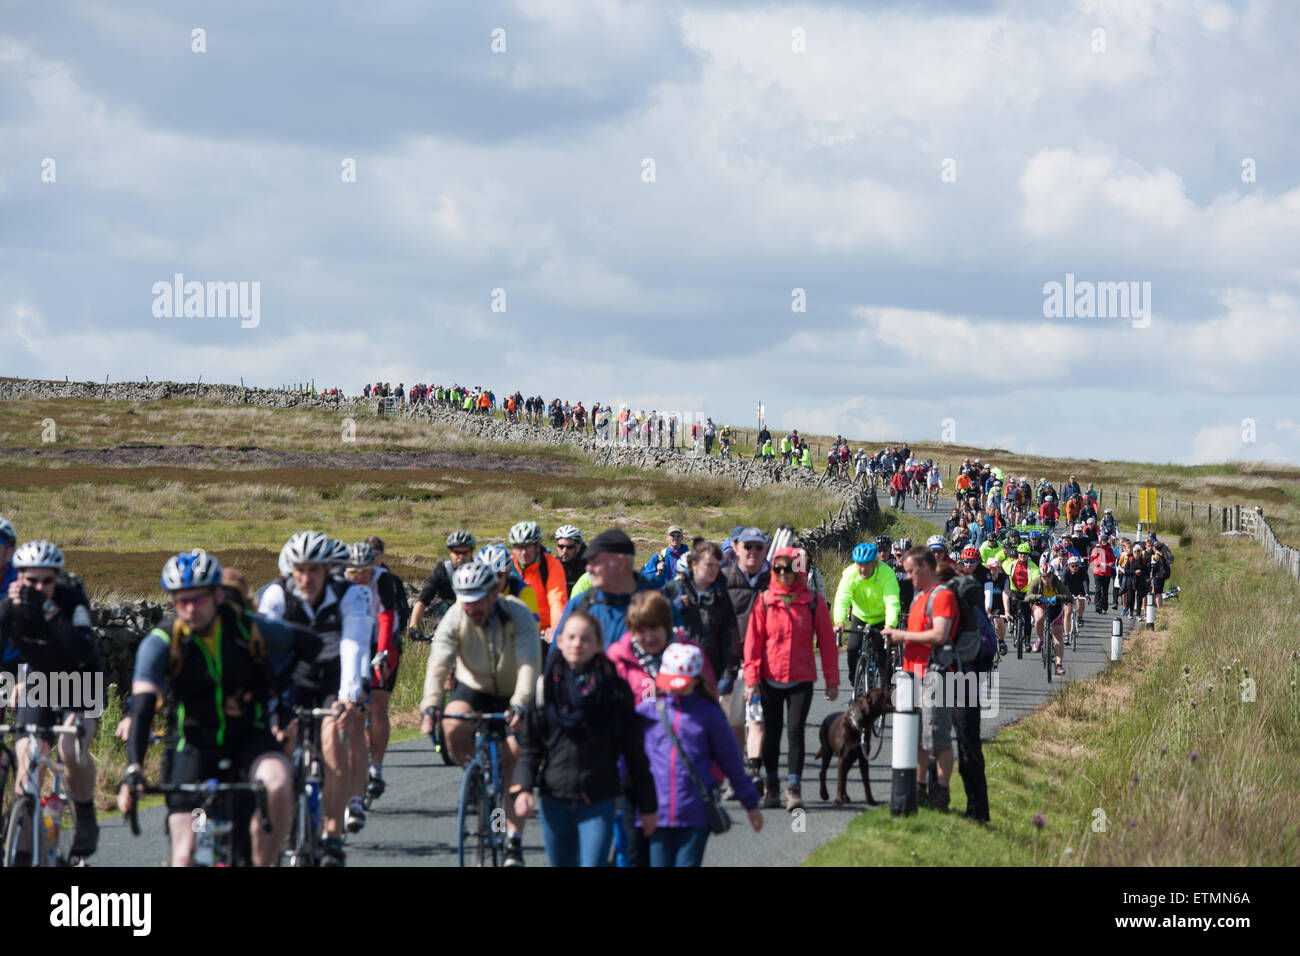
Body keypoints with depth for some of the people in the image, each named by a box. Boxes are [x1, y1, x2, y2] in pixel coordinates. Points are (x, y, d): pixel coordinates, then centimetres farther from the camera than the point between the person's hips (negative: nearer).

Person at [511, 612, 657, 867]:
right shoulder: (547, 686, 3)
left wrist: (648, 805, 3)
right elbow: (529, 745, 7)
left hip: (598, 801, -3)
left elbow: (634, 751, 2)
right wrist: (522, 788, -8)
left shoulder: (615, 690, -2)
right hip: (554, 800, 3)